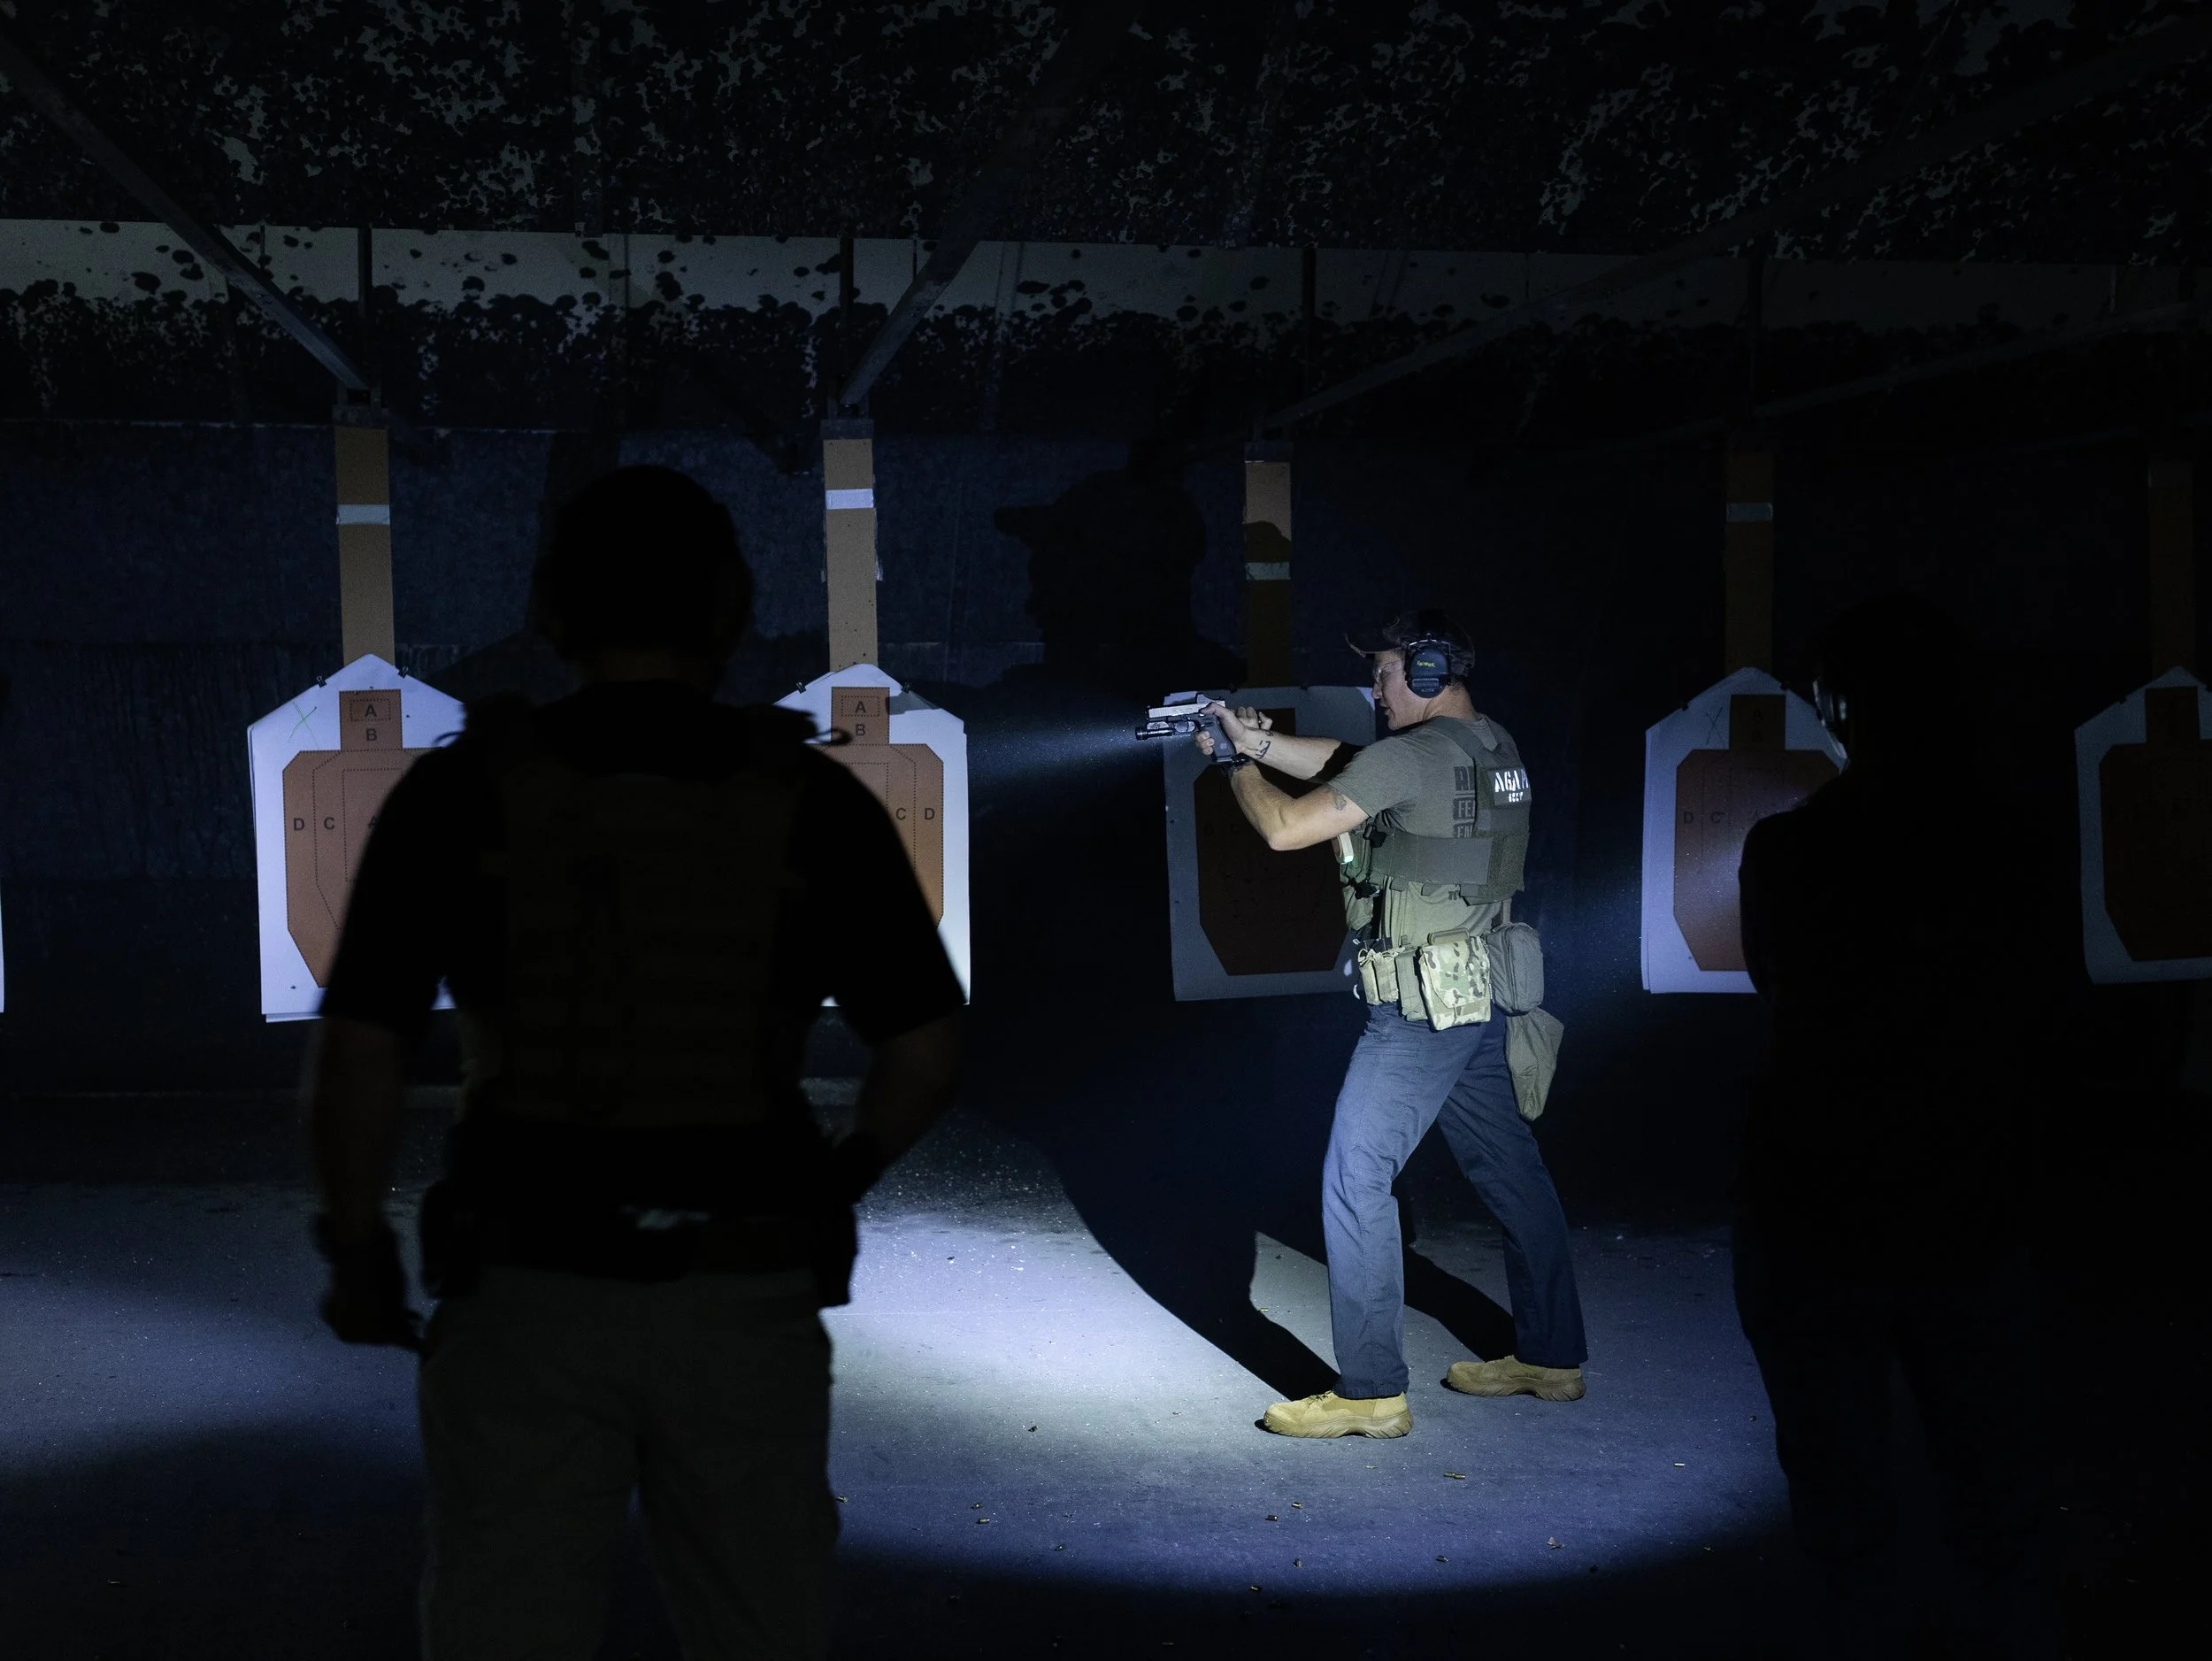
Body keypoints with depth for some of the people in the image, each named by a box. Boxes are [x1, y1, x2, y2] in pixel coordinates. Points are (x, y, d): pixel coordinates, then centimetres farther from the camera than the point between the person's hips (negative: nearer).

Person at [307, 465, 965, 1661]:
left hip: (532, 1295, -1)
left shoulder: (461, 792, -5)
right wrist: (837, 1184, 18)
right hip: (743, 1300, 1)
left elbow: (358, 1054, -8)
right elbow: (927, 1050, -2)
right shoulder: (809, 800, -3)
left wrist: (356, 1255, 8)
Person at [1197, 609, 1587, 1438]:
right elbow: (1348, 764, 19)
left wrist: (1235, 765, 2)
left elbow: (1286, 827, -15)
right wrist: (1263, 740, 12)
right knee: (1510, 1173, 17)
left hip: (1424, 1008, -9)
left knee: (1356, 1180, -4)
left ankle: (1372, 1391, -1)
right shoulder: (1494, 747, 10)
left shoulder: (1414, 756, -17)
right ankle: (1550, 1356, 27)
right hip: (1488, 995, 9)